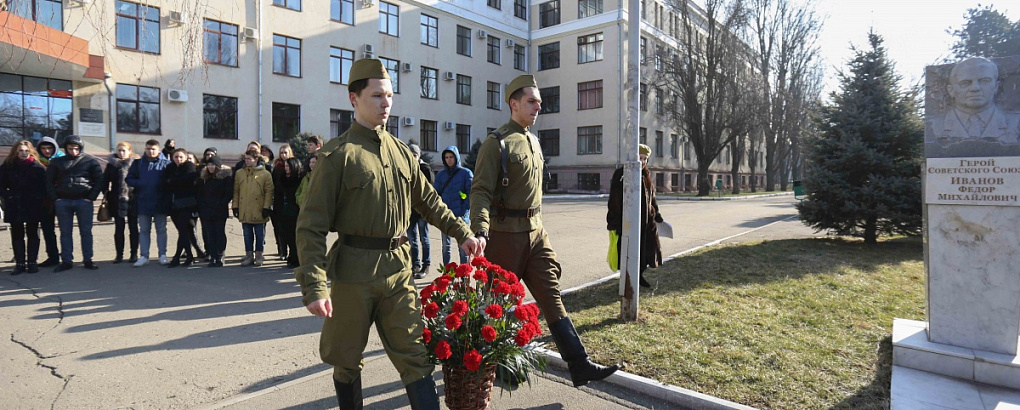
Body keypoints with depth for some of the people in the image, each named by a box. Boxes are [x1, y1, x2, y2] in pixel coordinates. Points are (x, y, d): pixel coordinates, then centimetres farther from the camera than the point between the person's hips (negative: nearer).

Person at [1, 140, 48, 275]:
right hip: (14, 207, 2)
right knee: (17, 235, 4)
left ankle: (32, 262, 10)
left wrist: (39, 199, -11)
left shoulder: (38, 167, 1)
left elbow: (44, 186, 1)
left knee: (32, 234, 5)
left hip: (33, 207, -2)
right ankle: (20, 263, 8)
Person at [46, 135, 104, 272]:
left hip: (83, 201, -2)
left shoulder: (90, 162, 3)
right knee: (65, 232, 6)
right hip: (63, 202, 2)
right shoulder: (57, 162, 9)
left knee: (86, 232, 3)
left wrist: (91, 197, -8)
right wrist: (55, 198, -1)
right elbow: (49, 181, 10)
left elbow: (99, 180, 0)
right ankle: (66, 261, 11)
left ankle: (87, 260, 9)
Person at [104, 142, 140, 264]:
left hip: (133, 200, -2)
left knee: (133, 227, 5)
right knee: (119, 228, 5)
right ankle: (119, 254, 10)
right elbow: (105, 181, 9)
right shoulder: (111, 164, 7)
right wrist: (106, 195, 0)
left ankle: (134, 254, 12)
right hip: (117, 200, 2)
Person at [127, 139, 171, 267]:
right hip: (143, 202, 3)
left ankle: (162, 255, 13)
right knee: (144, 230, 7)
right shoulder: (138, 163, 8)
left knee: (161, 229, 6)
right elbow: (129, 179, 8)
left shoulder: (166, 163, -1)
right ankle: (144, 256, 12)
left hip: (160, 203, -3)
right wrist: (140, 184, -10)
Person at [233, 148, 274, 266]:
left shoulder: (265, 174, -2)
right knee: (247, 235, 10)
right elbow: (236, 191, 9)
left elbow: (269, 192, -4)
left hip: (258, 211, -3)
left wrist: (266, 207, -10)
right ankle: (249, 256, 19)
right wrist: (235, 206, 3)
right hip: (244, 211, 3)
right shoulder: (239, 173, 8)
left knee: (260, 235, 5)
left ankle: (258, 256, 16)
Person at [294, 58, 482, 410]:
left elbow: (427, 200, 19)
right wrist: (314, 286, -19)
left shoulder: (401, 151, 9)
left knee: (415, 355, 5)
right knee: (347, 360, 13)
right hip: (353, 270, -4)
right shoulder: (338, 154, -8)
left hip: (398, 268, 4)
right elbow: (311, 226, -11)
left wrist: (461, 232, 12)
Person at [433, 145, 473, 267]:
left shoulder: (466, 173, 1)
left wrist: (466, 209, -13)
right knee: (445, 245, 10)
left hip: (461, 215, -4)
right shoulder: (440, 174, 11)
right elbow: (436, 193, 10)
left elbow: (471, 193, -4)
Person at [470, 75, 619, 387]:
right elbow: (481, 191, -18)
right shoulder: (496, 143, -11)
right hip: (506, 234, -7)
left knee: (552, 297, 5)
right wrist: (479, 231, -32)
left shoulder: (533, 141, 14)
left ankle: (579, 366, 8)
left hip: (536, 231, 7)